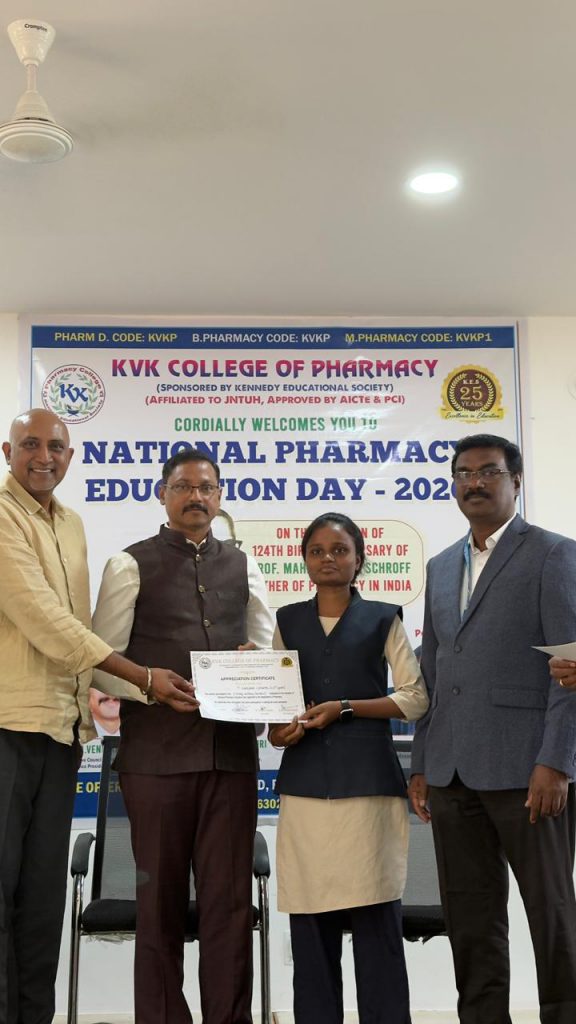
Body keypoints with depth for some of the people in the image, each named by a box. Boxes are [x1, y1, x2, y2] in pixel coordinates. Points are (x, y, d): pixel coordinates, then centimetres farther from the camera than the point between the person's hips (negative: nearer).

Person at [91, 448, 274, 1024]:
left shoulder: (243, 567, 15)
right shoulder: (131, 566, 3)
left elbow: (268, 649, 18)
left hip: (231, 750, 3)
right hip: (156, 753, -3)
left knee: (230, 899, 6)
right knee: (160, 898, 6)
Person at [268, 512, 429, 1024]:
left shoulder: (382, 618, 6)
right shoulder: (288, 620, 14)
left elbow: (416, 696, 2)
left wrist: (345, 707, -8)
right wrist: (278, 727, -3)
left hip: (367, 777, -2)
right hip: (305, 780, 2)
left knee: (375, 913, -4)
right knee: (309, 912, 1)